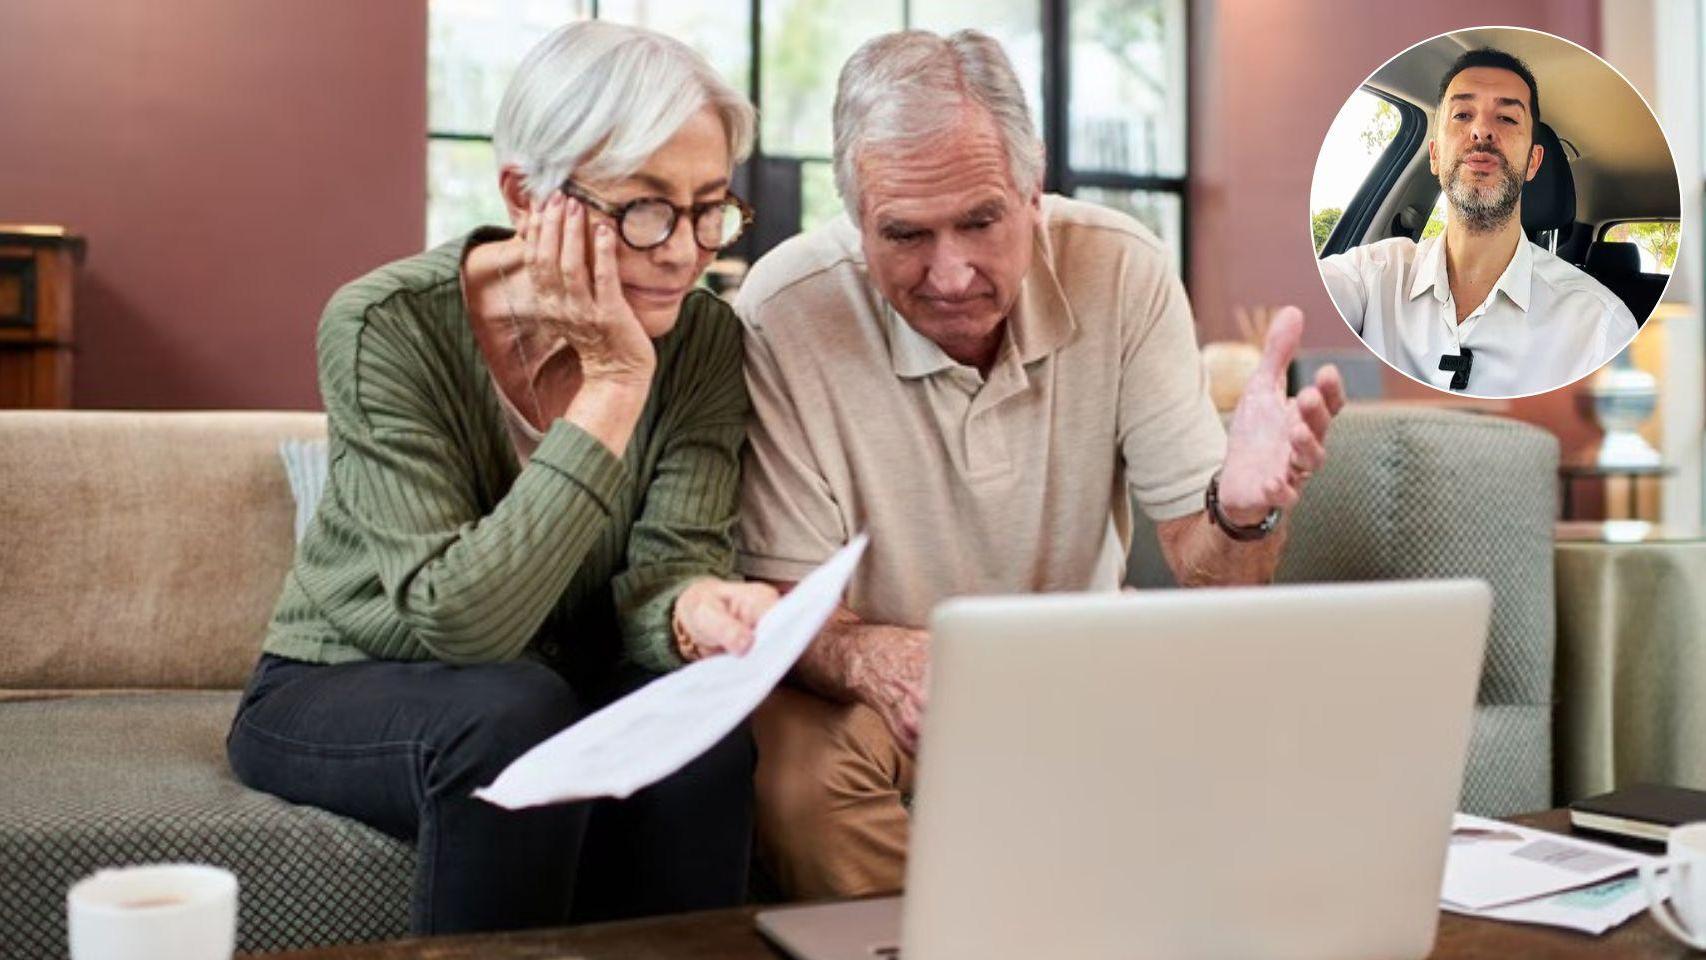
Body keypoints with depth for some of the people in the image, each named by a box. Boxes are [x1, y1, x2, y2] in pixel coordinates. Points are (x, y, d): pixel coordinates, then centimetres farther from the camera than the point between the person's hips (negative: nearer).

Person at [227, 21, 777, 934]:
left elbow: (670, 559, -17)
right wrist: (613, 386, -32)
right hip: (341, 690, -2)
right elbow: (456, 620, -29)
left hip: (566, 687, 3)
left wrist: (697, 608, -41)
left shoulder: (705, 338, -11)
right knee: (516, 713, -34)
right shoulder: (387, 326, -23)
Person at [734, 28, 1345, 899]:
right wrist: (875, 659, -41)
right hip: (868, 695, -2)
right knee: (805, 782, -33)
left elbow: (1200, 564, -11)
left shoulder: (1123, 273, -13)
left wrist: (1241, 508, -36)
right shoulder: (782, 314, -20)